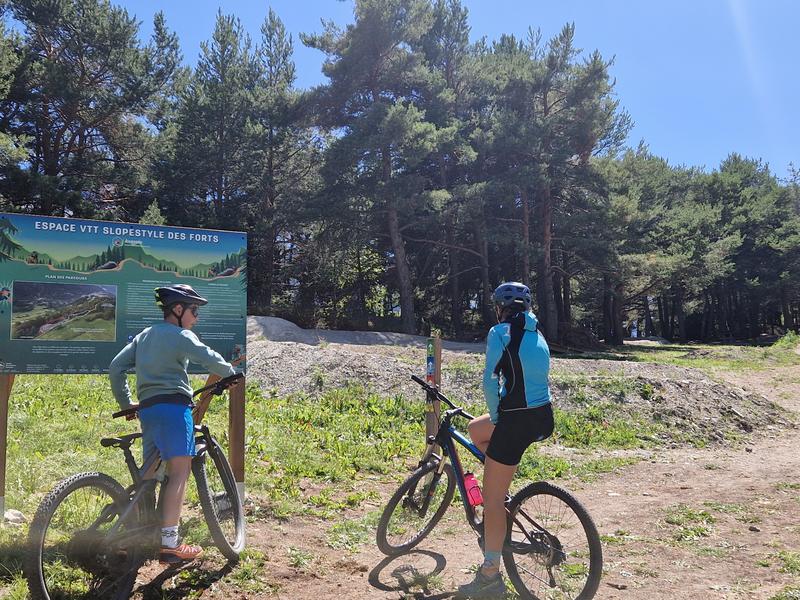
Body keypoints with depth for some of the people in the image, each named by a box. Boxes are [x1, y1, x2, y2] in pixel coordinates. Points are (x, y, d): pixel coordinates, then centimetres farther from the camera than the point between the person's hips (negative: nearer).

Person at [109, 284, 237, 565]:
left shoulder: (143, 336, 21)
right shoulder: (181, 336, -2)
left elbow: (115, 368, 18)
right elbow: (209, 359, -12)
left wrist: (126, 405, 23)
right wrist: (233, 374, 5)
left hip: (147, 408, 8)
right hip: (173, 405, -8)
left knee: (149, 473, 14)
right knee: (179, 471, -10)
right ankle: (169, 544, -14)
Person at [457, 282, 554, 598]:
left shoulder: (500, 331, -9)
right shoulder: (536, 334, 16)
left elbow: (490, 381, -15)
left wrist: (495, 417, 0)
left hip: (518, 420, -8)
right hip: (543, 417, 8)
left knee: (492, 498, 2)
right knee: (475, 429, 29)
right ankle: (502, 495, 28)